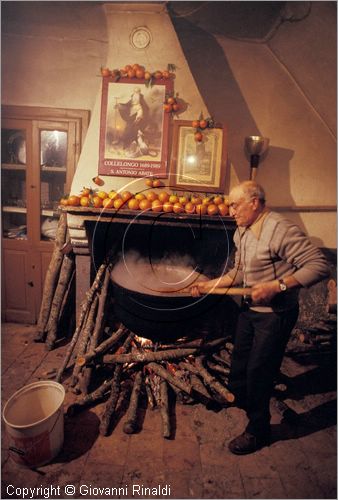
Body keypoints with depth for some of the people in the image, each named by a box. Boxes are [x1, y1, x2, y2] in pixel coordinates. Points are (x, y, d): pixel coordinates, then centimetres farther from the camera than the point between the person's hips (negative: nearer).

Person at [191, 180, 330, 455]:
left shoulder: (281, 230, -25)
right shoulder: (241, 232, 3)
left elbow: (319, 265, -27)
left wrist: (276, 285, -34)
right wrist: (209, 285, 1)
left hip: (276, 314, -8)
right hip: (250, 308, 8)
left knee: (258, 371, 3)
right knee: (239, 358, 23)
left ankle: (258, 431, 26)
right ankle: (237, 397, 51)